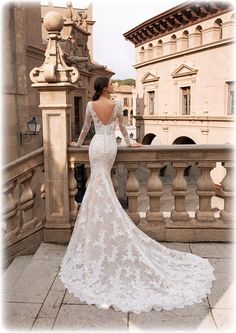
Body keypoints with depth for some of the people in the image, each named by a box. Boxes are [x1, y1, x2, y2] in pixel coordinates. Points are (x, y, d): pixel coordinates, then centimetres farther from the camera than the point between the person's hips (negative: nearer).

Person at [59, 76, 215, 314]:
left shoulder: (90, 105, 1)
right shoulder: (117, 104, -1)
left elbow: (86, 127, 12)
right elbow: (122, 126, 10)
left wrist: (78, 143, 29)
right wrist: (129, 142, 26)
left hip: (96, 144, 0)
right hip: (110, 145, 0)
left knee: (99, 181, 0)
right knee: (102, 180, 10)